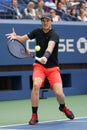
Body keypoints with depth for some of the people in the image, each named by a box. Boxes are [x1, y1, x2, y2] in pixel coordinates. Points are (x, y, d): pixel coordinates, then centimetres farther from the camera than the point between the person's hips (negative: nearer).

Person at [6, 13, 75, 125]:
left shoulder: (54, 35, -15)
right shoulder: (37, 31, 0)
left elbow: (50, 47, -34)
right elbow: (23, 38, 7)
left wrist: (45, 57, -54)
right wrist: (15, 37, -16)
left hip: (53, 68, -2)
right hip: (39, 65, 2)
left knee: (59, 93, -14)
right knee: (36, 84, -27)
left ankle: (63, 107, 25)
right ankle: (34, 115, -14)